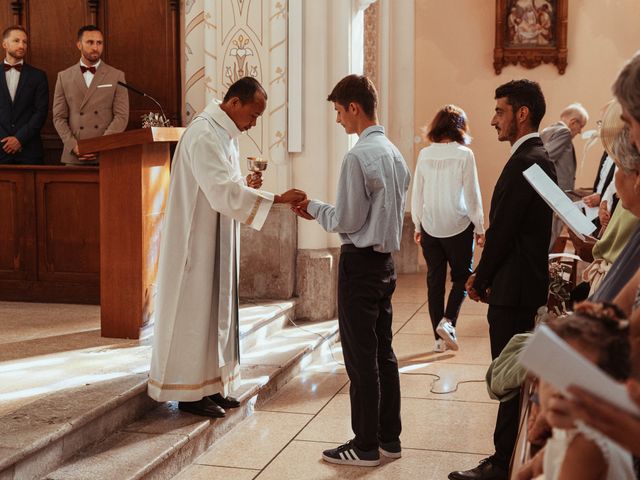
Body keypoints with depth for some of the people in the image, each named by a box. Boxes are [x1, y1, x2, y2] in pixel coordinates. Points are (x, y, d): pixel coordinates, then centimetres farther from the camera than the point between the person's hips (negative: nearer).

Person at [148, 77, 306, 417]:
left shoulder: (223, 133, 12)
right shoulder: (204, 134, -20)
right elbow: (223, 192, -28)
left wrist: (244, 184, 0)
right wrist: (278, 199, -27)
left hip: (216, 242, 10)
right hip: (196, 241, -10)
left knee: (215, 310, 14)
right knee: (195, 311, -2)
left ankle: (209, 385, 23)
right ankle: (190, 392, 9)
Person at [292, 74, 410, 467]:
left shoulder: (359, 156, -17)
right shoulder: (394, 153, 10)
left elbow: (347, 220, -17)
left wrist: (314, 208, 1)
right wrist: (322, 212, 16)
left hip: (361, 263, -9)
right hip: (386, 259, 9)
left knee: (361, 356, -1)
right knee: (383, 351, 14)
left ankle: (366, 446, 8)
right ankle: (389, 437, 22)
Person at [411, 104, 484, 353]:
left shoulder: (425, 154, -1)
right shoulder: (464, 155, -10)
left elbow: (417, 193, 4)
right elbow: (472, 195, -7)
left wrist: (417, 225, 15)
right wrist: (479, 227, 3)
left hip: (430, 227, 3)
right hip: (458, 226, -3)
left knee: (434, 280, 10)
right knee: (461, 276, 14)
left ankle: (439, 338, 14)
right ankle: (448, 321, -5)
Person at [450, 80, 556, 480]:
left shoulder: (526, 162, -18)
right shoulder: (540, 157, 14)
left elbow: (502, 231, -18)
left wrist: (480, 280, -5)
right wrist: (485, 276, 10)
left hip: (514, 290, -10)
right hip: (527, 285, 10)